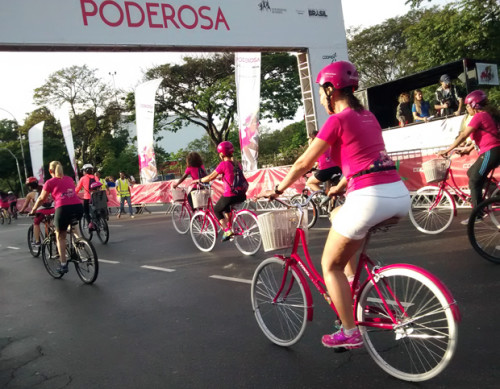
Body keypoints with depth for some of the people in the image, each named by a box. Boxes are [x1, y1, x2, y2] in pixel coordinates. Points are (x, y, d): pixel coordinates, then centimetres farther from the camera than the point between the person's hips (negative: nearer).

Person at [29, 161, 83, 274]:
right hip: (78, 207, 4)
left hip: (63, 209, -3)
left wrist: (33, 210, 37)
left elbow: (41, 199, 20)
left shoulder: (50, 182, 12)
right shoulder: (69, 179, 23)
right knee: (72, 223, 38)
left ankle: (63, 264, 11)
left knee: (60, 237, 14)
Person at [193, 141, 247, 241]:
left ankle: (227, 231, 3)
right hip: (242, 196, 7)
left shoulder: (223, 164, -10)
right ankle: (229, 225, 32)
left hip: (230, 196, -7)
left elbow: (210, 177, -3)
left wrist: (198, 180, 12)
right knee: (225, 205, 36)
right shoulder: (237, 164, 9)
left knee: (217, 210, 19)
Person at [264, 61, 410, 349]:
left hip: (369, 197, -8)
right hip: (401, 195, 8)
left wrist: (278, 190, 15)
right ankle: (355, 284, 30)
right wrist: (339, 188, 39)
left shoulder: (337, 120, -3)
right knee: (339, 216, 34)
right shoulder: (369, 117, 19)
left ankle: (351, 333, 17)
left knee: (330, 265, 11)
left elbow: (303, 164, 0)